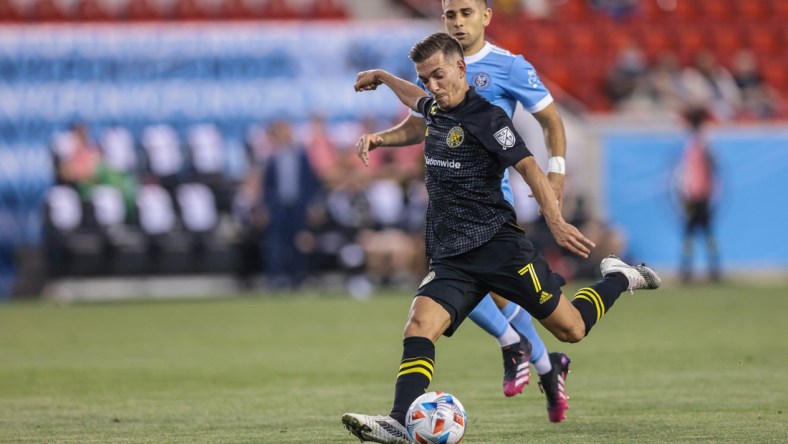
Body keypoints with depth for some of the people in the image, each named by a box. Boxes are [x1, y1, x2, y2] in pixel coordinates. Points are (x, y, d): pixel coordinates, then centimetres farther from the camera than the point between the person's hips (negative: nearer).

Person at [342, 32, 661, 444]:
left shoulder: (486, 117, -9)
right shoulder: (434, 110, 13)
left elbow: (528, 167, -18)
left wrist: (555, 222, -30)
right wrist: (381, 77, 53)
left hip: (497, 244, -6)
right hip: (450, 258, 6)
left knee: (570, 328, -1)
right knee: (419, 324, -19)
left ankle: (617, 279, 27)